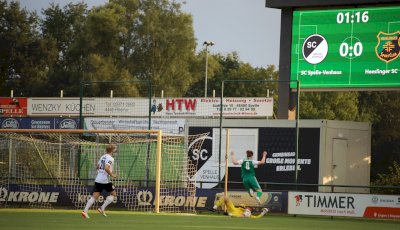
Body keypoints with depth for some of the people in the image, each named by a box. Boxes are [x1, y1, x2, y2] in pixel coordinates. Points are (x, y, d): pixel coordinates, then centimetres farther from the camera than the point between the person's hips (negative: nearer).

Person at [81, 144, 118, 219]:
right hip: (105, 180, -7)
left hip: (98, 179, 7)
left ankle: (85, 210, -14)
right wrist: (112, 175, -11)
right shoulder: (110, 158, -10)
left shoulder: (102, 157, 16)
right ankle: (102, 208, 1)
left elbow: (97, 167, 26)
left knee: (94, 196, 2)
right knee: (113, 194, 12)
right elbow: (106, 168, -24)